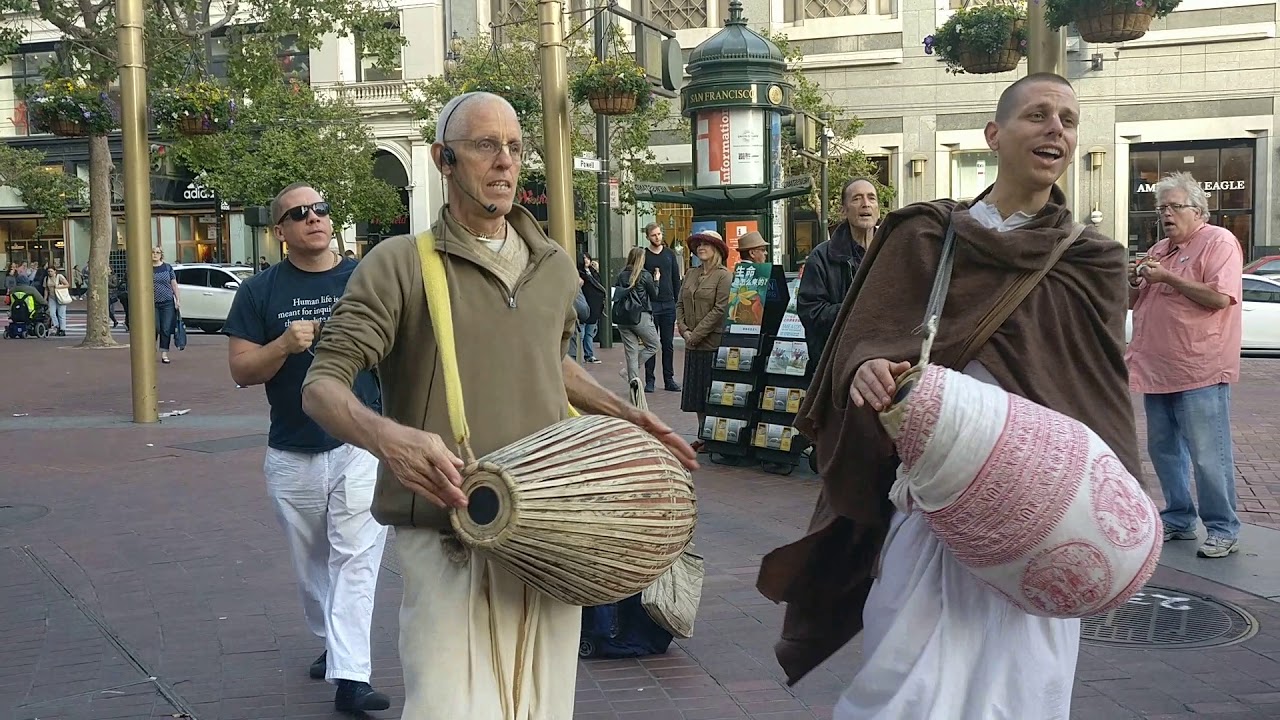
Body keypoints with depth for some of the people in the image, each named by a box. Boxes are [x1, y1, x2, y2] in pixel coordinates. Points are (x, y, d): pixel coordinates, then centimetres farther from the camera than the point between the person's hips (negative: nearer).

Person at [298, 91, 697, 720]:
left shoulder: (555, 267, 12)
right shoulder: (400, 264, -6)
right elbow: (322, 386, -9)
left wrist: (627, 415, 16)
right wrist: (386, 435, -28)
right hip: (448, 538, -5)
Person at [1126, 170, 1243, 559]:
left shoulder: (1219, 242, -6)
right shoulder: (1159, 250, 17)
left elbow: (1220, 297, -19)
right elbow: (1135, 303, 24)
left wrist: (1167, 277, -16)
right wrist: (1135, 281, 2)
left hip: (1199, 372, -8)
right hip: (1157, 369, 8)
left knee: (1208, 455, -5)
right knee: (1164, 450, 13)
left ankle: (1224, 531, 3)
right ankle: (1178, 520, 24)